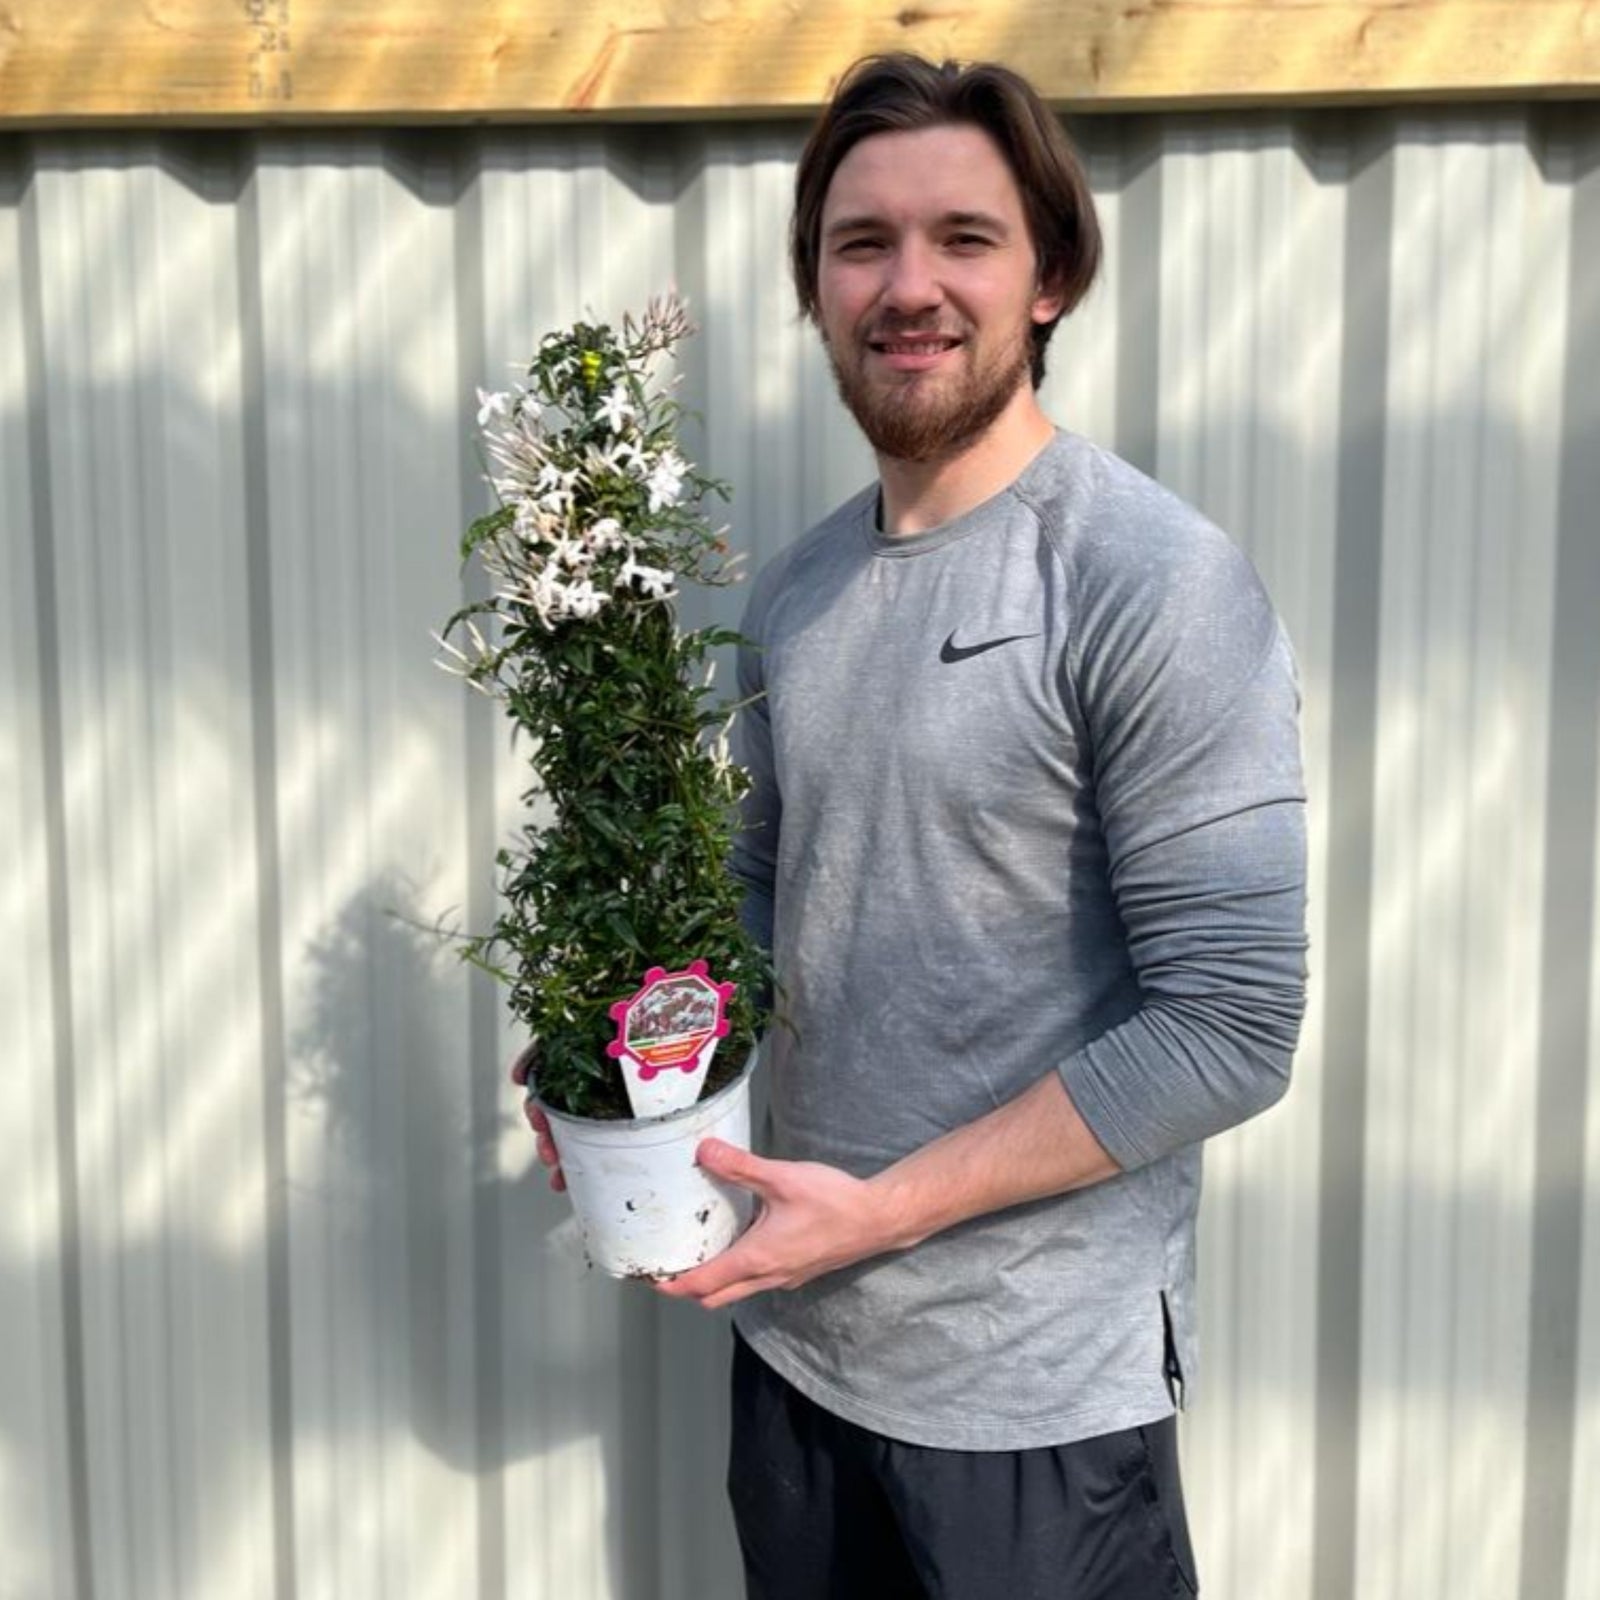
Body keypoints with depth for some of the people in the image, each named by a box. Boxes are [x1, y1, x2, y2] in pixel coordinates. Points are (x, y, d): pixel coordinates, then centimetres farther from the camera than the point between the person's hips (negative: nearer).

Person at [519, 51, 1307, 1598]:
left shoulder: (1154, 584, -16)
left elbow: (1229, 1028, -19)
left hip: (1032, 1386, -5)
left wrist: (886, 1208, -19)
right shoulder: (791, 594, 4)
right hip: (793, 1333, 6)